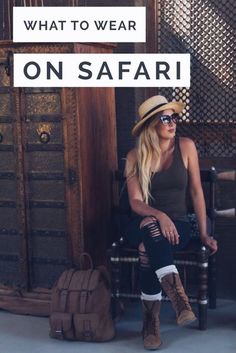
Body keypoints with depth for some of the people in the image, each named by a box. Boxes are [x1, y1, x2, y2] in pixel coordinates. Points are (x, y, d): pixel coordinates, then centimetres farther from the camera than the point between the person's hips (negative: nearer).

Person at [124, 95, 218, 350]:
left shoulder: (185, 147, 0)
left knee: (149, 248, -35)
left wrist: (204, 234, -2)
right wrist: (160, 216, -28)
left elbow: (196, 191, 2)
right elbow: (135, 202, -7)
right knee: (151, 227, -37)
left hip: (176, 225, -1)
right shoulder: (135, 156, 0)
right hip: (142, 225, 1)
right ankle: (178, 297, -45)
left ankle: (151, 323, -30)